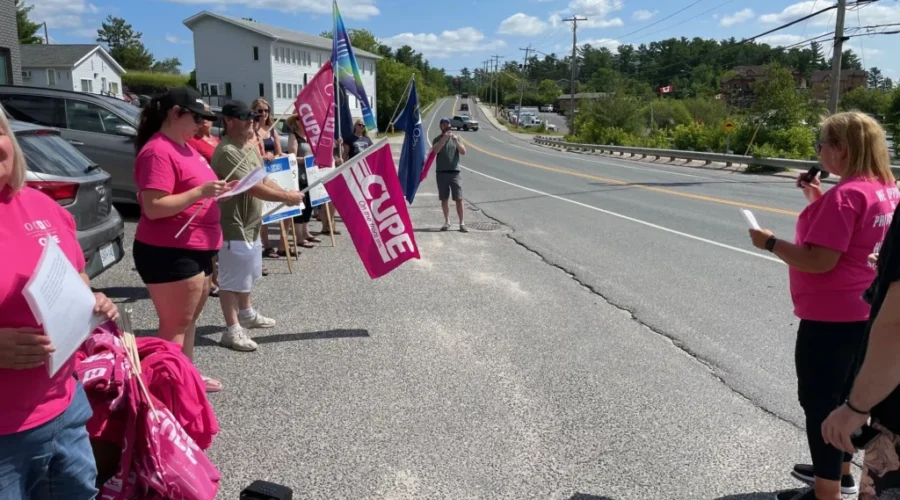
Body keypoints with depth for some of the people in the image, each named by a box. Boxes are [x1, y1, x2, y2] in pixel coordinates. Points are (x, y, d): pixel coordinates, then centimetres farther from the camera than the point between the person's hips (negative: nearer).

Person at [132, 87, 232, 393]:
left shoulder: (184, 146, 15)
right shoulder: (158, 151, -17)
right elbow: (154, 207, -23)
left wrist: (216, 189, 8)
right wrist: (201, 192, -26)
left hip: (196, 249, 10)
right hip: (170, 253, -10)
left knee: (190, 318, 19)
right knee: (176, 325, -3)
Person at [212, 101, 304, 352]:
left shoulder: (251, 146, 11)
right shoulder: (227, 152, -23)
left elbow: (263, 179, 14)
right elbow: (253, 187, -27)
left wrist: (285, 193, -3)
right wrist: (286, 197, -21)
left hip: (250, 223, 10)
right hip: (233, 225, -10)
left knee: (247, 274, 24)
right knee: (231, 278, -2)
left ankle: (247, 314, 40)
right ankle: (232, 330, 5)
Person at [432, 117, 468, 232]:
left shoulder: (456, 138, 9)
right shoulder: (437, 139, 6)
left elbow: (463, 152, -3)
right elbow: (435, 150, -15)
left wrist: (456, 141, -18)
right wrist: (444, 138, -26)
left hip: (454, 172, 0)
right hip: (441, 172, 0)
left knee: (459, 199, -5)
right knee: (444, 199, 6)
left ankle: (462, 223, -3)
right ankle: (447, 222, 16)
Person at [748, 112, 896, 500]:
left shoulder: (845, 195, -23)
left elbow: (819, 260, -27)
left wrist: (770, 243, -15)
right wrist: (819, 201, 8)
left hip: (830, 318, -9)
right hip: (863, 314, 10)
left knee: (819, 401, 4)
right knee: (843, 396, 22)